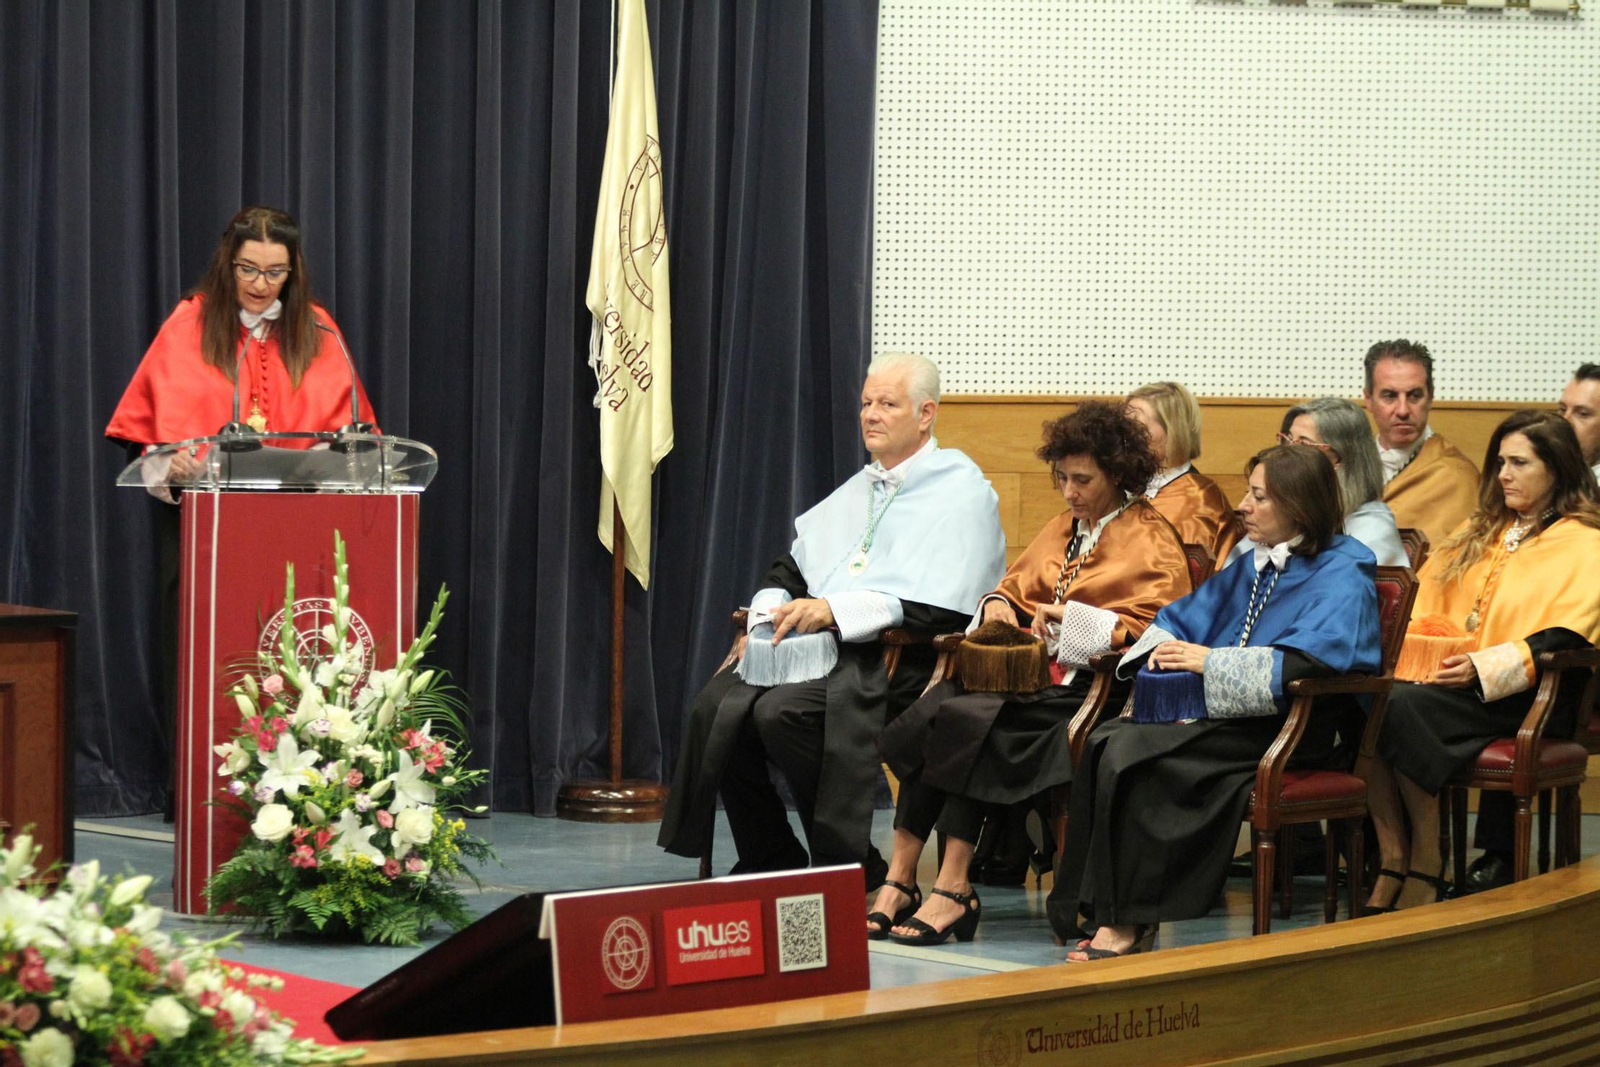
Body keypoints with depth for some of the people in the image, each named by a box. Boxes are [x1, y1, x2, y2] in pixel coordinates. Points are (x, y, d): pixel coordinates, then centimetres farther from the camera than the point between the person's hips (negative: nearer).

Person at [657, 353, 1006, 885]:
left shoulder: (961, 491, -1)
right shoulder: (856, 491, 24)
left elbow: (939, 603, -14)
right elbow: (790, 571, 23)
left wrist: (835, 609, -18)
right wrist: (770, 613, 0)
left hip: (894, 657, -7)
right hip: (817, 647, 8)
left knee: (784, 711, -30)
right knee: (716, 707, -16)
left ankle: (848, 867, -18)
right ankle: (770, 864, -5)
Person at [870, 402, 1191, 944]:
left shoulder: (1152, 542, 1)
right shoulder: (1064, 528, 26)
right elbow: (1017, 585, 31)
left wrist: (1078, 623, -15)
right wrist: (999, 605, 8)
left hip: (1085, 681, -7)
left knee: (966, 718, -31)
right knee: (927, 713, -23)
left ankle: (952, 888, -30)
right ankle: (899, 881, -28)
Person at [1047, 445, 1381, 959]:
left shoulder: (1342, 578, -3)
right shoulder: (1253, 567, 24)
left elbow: (1305, 661, -18)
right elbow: (1183, 617, 28)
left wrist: (1209, 660, -14)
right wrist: (1164, 648, 3)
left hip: (1284, 729, -8)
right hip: (1219, 717, 8)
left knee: (1133, 752, -28)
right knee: (1106, 739, -21)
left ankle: (1129, 921, -23)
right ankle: (1094, 908, -24)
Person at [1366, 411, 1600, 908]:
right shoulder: (1480, 532, 26)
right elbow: (1427, 606, 22)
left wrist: (1485, 667, -21)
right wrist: (1399, 644, -1)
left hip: (1523, 695, -6)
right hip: (1446, 674, 6)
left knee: (1405, 706, -34)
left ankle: (1427, 864, -25)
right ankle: (1392, 859, -27)